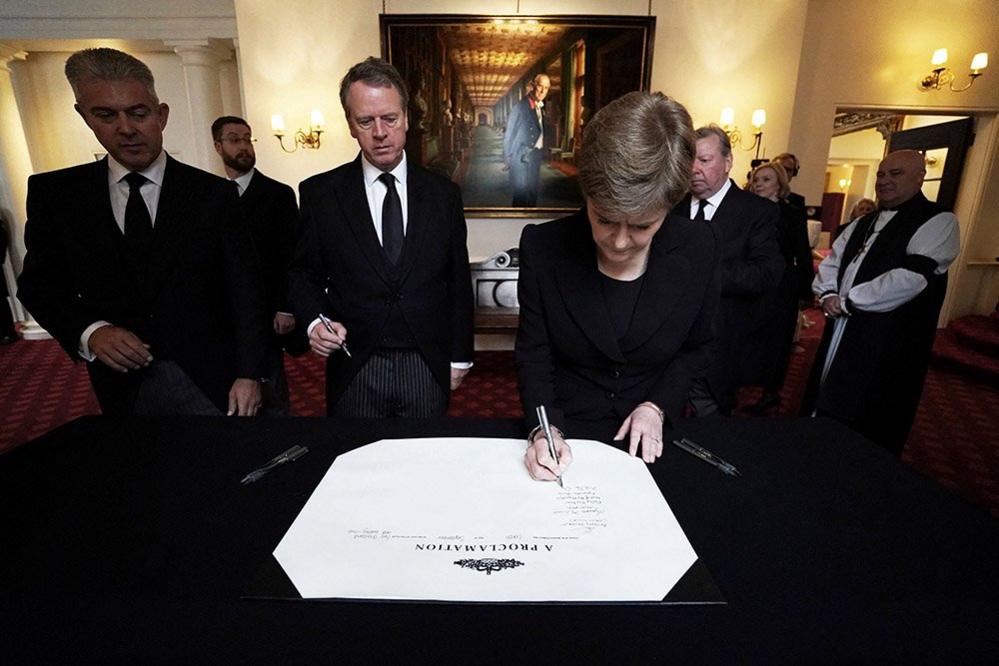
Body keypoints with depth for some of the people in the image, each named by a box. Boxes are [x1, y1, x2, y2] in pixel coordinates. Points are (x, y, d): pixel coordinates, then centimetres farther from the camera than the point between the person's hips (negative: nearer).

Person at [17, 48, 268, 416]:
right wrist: (88, 331, -12)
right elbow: (38, 283, 9)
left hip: (207, 378, -2)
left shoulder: (214, 193, -4)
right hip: (122, 384, 2)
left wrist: (249, 374, -10)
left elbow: (244, 289, -6)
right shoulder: (54, 193, 3)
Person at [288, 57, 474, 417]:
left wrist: (459, 358, 6)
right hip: (354, 371, 0)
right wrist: (314, 321, -14)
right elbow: (304, 273, 7)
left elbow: (459, 281, 5)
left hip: (427, 368, 1)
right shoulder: (319, 193, -1)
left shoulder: (443, 193, 2)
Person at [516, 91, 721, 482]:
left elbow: (696, 348, 4)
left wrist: (657, 406, -8)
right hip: (565, 434, -1)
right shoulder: (543, 247, -14)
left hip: (651, 440, 2)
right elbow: (532, 357, -6)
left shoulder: (700, 249, -10)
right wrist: (546, 428, -20)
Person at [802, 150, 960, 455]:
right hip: (840, 334, 7)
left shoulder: (938, 222, -7)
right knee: (824, 407, 17)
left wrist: (847, 302, -15)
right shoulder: (862, 224, 17)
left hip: (888, 347, -7)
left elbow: (909, 279, -20)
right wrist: (828, 294, -6)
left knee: (867, 429, 2)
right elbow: (831, 262, 14)